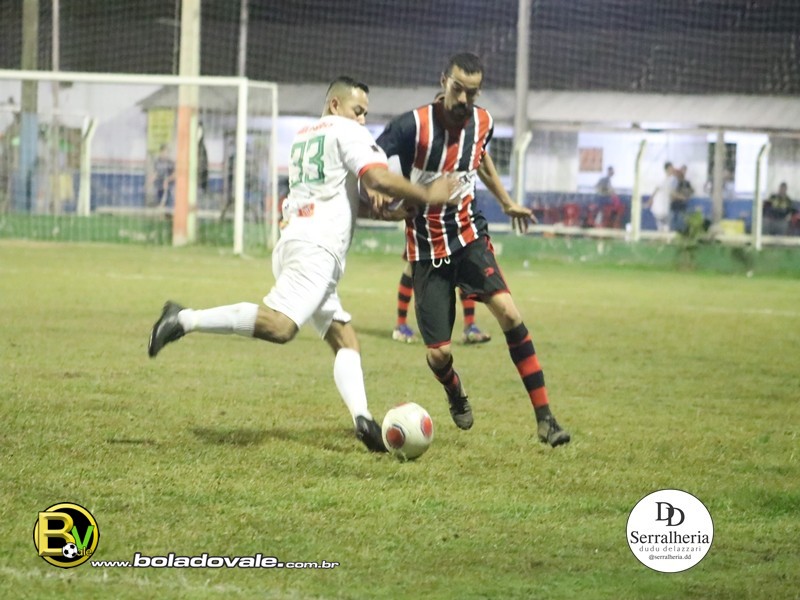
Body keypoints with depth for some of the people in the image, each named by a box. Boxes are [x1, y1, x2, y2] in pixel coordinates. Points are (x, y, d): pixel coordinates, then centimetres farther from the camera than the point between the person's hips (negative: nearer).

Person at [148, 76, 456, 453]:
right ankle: (186, 320, -29)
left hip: (292, 241, 10)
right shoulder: (346, 132, 3)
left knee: (344, 338, 6)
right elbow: (378, 178, -11)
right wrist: (427, 197, -1)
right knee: (278, 325, -26)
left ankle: (362, 418, -11)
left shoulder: (302, 137, 29)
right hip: (317, 247, -10)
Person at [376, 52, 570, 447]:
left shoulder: (482, 123, -1)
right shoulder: (414, 125, -18)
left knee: (508, 313, -19)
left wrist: (507, 203, 31)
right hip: (426, 248, -3)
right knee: (440, 353, -5)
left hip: (468, 236, 3)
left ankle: (544, 418, -16)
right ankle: (456, 397, 34)